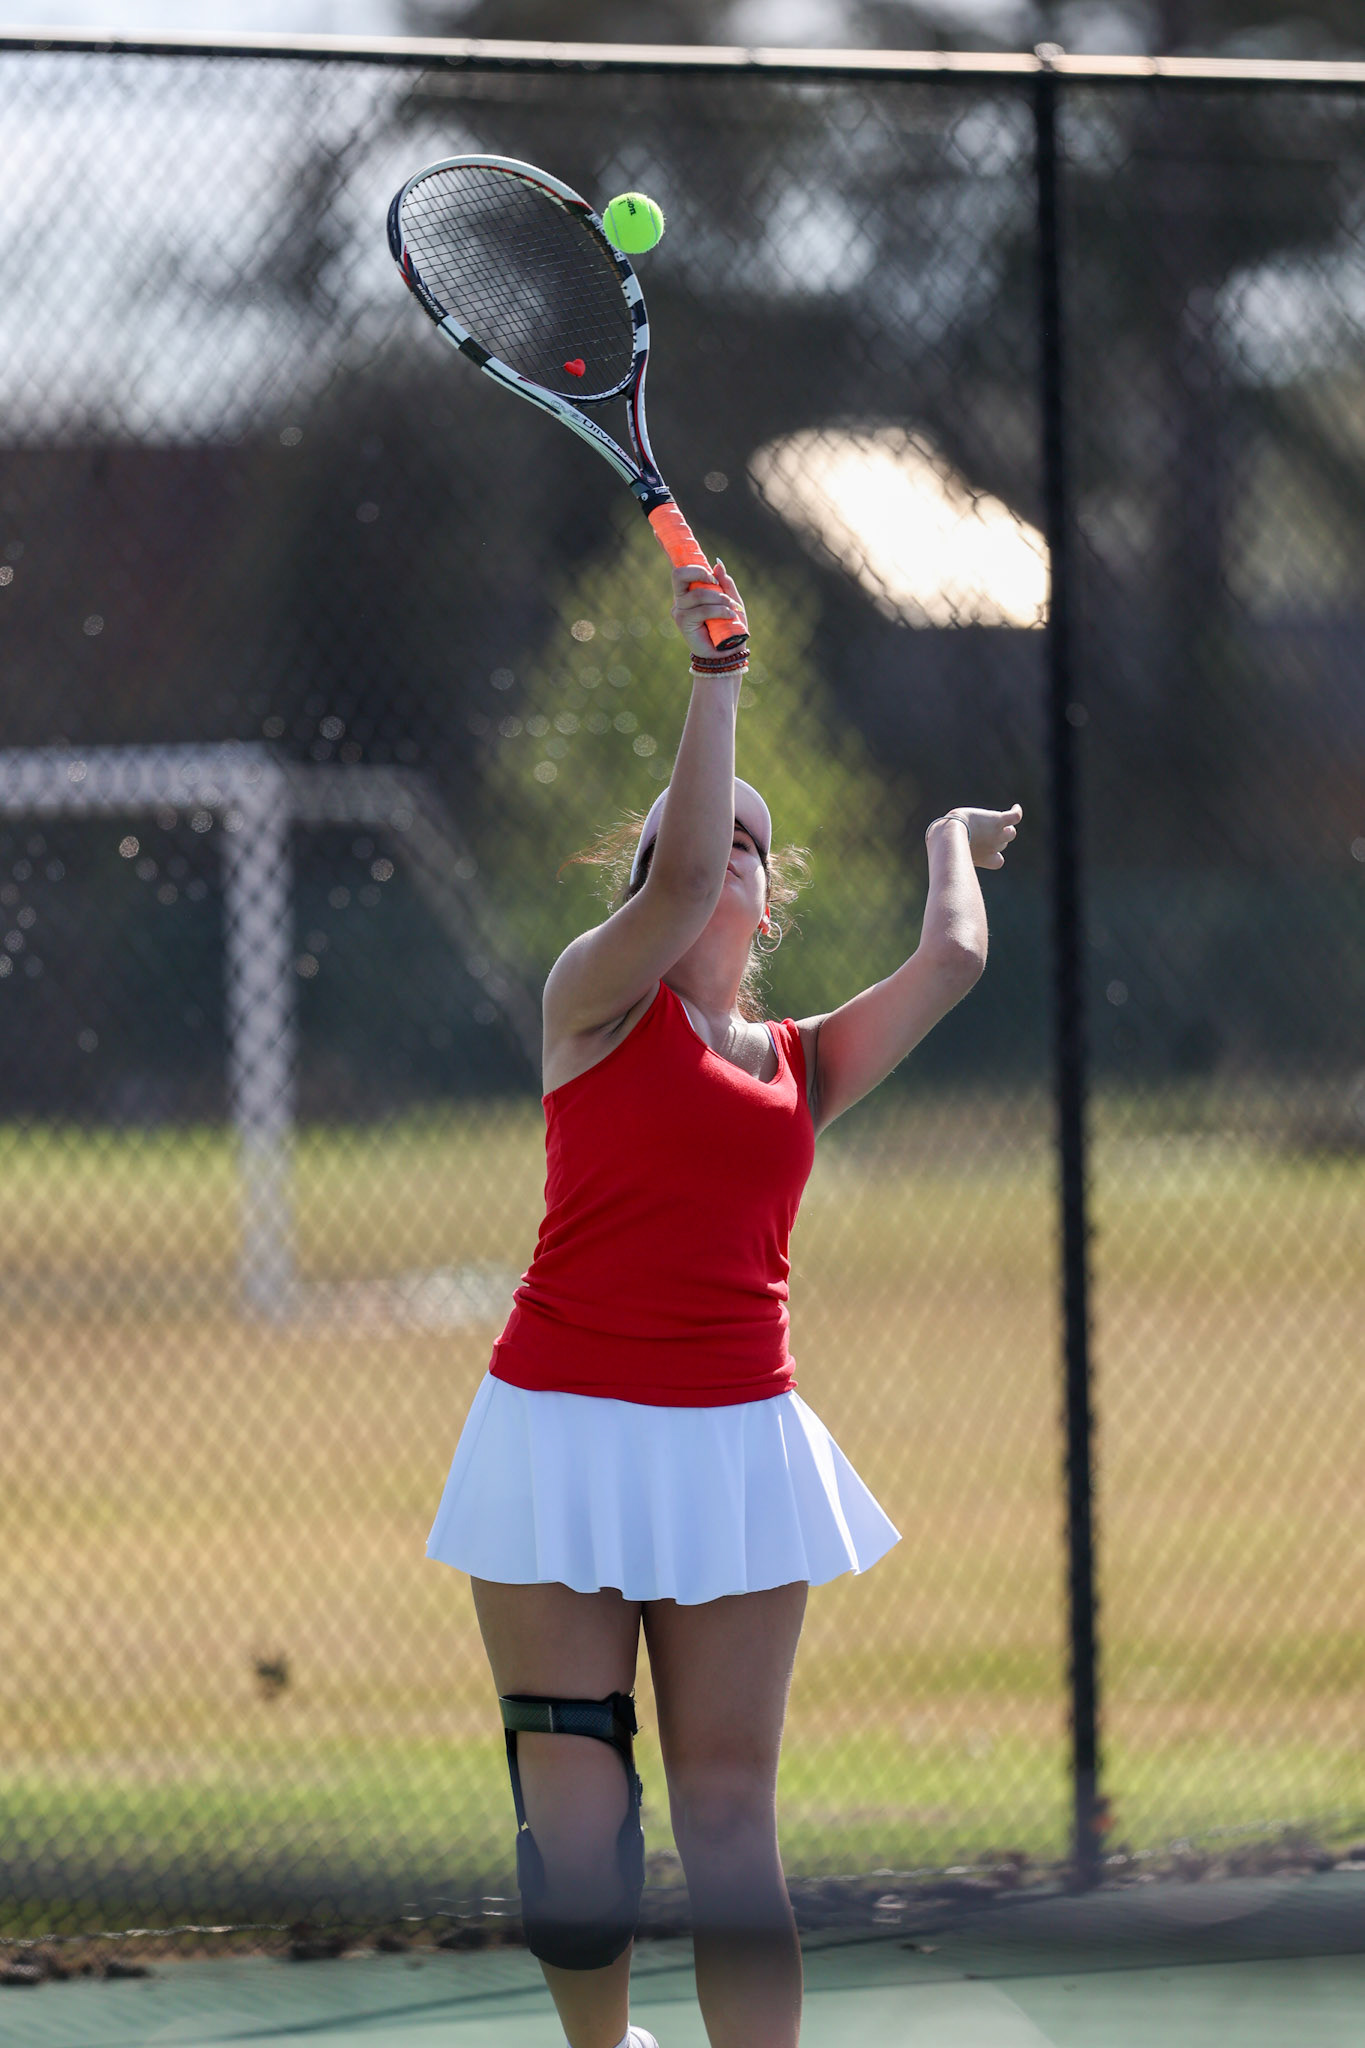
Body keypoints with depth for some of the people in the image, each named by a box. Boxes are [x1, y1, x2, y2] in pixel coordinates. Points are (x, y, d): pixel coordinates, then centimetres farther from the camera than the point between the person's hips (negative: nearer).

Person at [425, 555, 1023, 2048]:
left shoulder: (804, 1066, 16)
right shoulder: (596, 995, 5)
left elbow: (954, 959, 8)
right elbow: (676, 883, -14)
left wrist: (953, 844, 28)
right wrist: (716, 679, -17)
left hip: (735, 1440, 3)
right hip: (565, 1425, -3)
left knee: (728, 1810, -1)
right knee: (577, 1811, -6)